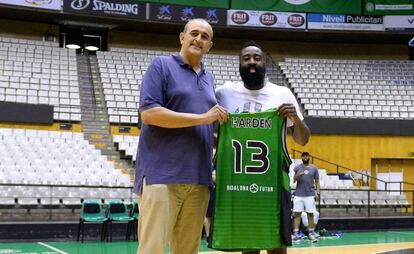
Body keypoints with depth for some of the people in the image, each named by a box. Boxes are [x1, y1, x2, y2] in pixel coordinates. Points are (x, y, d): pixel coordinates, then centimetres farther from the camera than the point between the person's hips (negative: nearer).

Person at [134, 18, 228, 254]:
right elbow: (148, 113, -12)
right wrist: (201, 118, -12)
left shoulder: (209, 78, 20)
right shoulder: (162, 65, 2)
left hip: (198, 177, 6)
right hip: (162, 174, -6)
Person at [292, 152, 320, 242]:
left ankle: (311, 233, 9)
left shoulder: (314, 168, 5)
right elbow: (294, 180, 0)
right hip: (298, 195, 0)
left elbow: (317, 181, 7)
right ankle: (295, 234, 2)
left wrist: (318, 193, -2)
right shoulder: (297, 167, 4)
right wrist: (296, 176, -22)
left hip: (310, 195, 0)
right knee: (297, 214, 0)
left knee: (310, 214, 3)